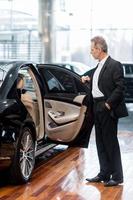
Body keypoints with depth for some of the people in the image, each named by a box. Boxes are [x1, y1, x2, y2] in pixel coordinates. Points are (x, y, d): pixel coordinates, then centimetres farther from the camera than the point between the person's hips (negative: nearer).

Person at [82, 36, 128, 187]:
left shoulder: (115, 65, -12)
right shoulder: (98, 67, 15)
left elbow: (120, 87, -17)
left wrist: (109, 104, -19)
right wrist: (88, 80, 7)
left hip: (108, 109, -9)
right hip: (97, 108, 9)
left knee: (111, 142, -2)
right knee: (100, 143, 13)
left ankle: (117, 176, 8)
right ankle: (104, 174, 23)